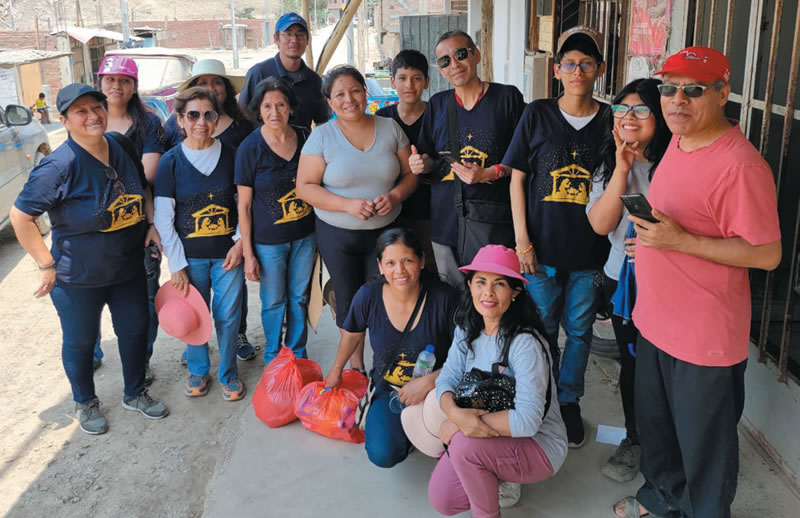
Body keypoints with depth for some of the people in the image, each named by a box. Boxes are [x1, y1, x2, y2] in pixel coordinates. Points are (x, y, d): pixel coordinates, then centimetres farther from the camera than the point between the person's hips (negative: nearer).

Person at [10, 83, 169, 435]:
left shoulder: (121, 148, -4)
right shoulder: (60, 166, -22)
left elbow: (143, 188, 13)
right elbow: (20, 216, -19)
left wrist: (153, 224, -1)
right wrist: (46, 265, -16)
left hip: (129, 267, 5)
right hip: (78, 277, -5)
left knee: (135, 329, 17)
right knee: (80, 341, 14)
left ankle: (135, 393, 41)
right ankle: (85, 403, 39)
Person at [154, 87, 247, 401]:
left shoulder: (230, 156, -1)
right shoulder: (171, 162, -4)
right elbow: (163, 218, -4)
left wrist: (240, 242, -8)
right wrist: (176, 265, -6)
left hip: (227, 253, 1)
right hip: (190, 256, 0)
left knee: (228, 315, 6)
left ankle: (228, 373, 28)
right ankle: (198, 369, 34)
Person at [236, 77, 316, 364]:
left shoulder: (305, 138, -1)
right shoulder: (250, 148, -11)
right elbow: (244, 205, -8)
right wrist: (248, 253, -9)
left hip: (305, 235, 3)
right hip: (268, 240, -3)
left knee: (300, 297, 16)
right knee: (274, 302, 10)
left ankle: (298, 352, 35)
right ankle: (273, 356, 33)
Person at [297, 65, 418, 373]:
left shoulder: (390, 129, 1)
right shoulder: (321, 137, -6)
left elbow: (410, 174, 6)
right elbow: (305, 187, -8)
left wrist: (395, 195, -16)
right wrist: (347, 204, -21)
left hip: (386, 230, 1)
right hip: (337, 234, -1)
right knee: (349, 301, 11)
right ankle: (355, 366, 30)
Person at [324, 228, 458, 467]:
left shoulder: (444, 298, -21)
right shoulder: (368, 297, -13)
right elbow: (351, 334, 9)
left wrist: (428, 382, -25)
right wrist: (337, 369, 25)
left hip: (435, 390, -1)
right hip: (388, 389, 2)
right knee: (383, 454, -21)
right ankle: (409, 429, 14)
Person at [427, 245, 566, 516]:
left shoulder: (524, 342, -27)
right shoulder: (467, 329, -4)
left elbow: (528, 420, -32)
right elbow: (447, 379, -7)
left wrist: (460, 421, -27)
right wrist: (455, 412, -31)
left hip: (538, 444, -6)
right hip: (487, 435, 7)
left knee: (463, 443, -31)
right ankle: (499, 480, 21)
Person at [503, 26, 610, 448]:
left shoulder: (610, 122, 1)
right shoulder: (537, 115, 0)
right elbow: (517, 178, 1)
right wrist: (522, 240, -5)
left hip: (590, 251, 1)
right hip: (542, 248, 0)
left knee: (579, 330, 11)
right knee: (542, 329, 11)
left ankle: (569, 401, 31)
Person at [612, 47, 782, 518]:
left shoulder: (739, 164, -24)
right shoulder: (679, 141, 4)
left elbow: (767, 254, -23)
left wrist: (679, 241, -27)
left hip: (706, 337, -9)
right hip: (656, 320, 9)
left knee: (704, 442, 12)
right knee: (655, 424, 26)